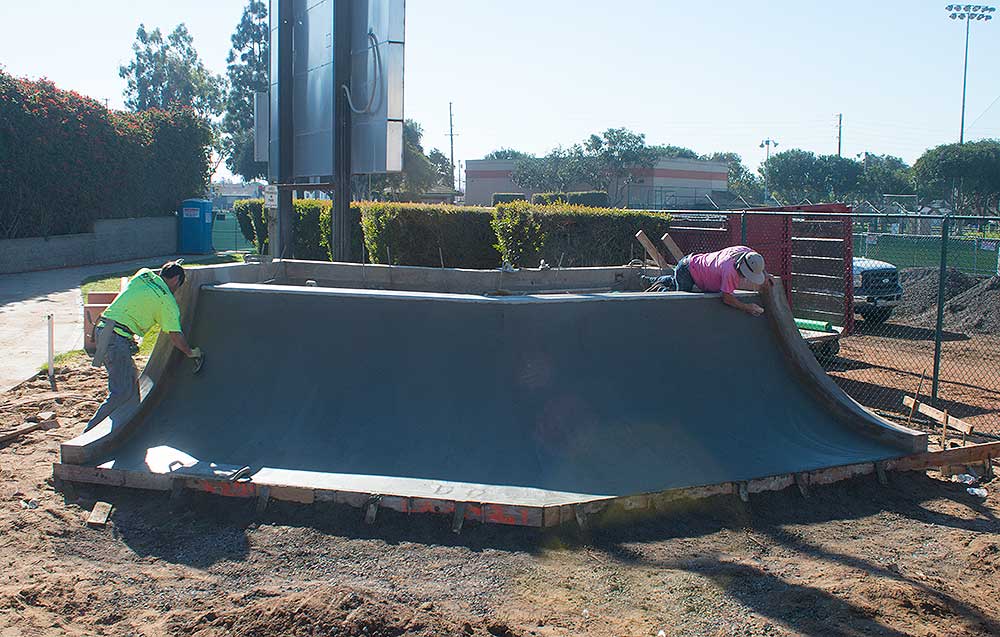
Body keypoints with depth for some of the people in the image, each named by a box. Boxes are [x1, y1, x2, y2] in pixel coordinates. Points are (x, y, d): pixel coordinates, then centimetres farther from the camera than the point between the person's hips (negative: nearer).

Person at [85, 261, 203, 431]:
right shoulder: (167, 301, -3)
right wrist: (191, 352, 15)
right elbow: (175, 335, -1)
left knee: (130, 377, 20)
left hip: (101, 329, 9)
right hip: (117, 337, -9)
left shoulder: (144, 274, 12)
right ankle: (90, 432, -11)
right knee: (122, 393, -7)